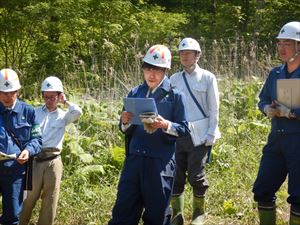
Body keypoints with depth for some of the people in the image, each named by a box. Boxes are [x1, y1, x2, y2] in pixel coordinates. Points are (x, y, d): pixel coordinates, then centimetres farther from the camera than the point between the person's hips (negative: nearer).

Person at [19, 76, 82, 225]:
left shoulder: (63, 116, 7)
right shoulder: (35, 112, 8)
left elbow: (78, 112, -13)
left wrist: (65, 101, 0)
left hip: (53, 161, 1)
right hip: (34, 159, -1)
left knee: (50, 199, 7)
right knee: (28, 197, 2)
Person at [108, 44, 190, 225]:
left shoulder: (174, 96, -1)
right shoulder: (135, 93, 11)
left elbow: (184, 129, -3)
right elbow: (127, 130, 15)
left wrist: (165, 125, -20)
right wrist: (125, 122, -7)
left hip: (161, 162, -3)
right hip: (135, 158, 4)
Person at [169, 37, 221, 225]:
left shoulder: (208, 78, 1)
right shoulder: (174, 79, 10)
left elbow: (214, 109, 0)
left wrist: (211, 135, -6)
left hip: (199, 135, -3)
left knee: (196, 175, -2)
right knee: (176, 175, 3)